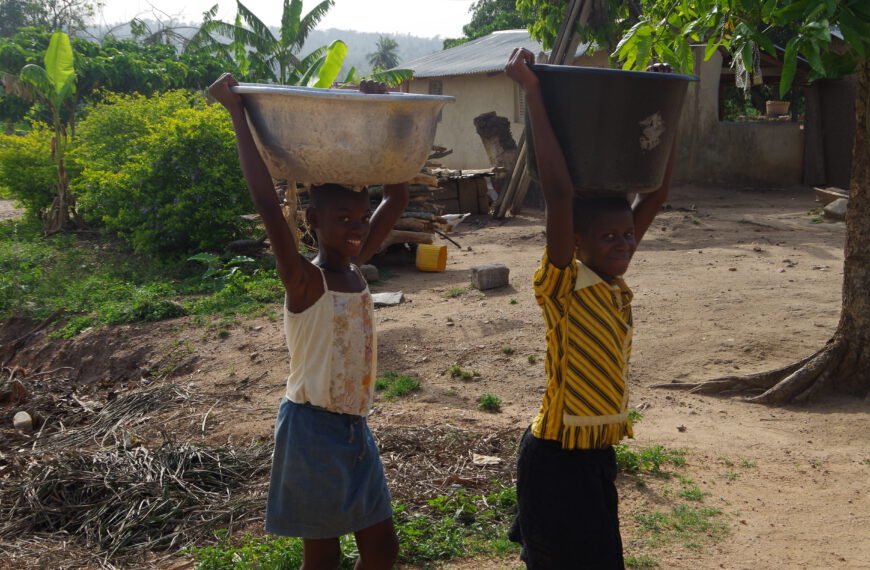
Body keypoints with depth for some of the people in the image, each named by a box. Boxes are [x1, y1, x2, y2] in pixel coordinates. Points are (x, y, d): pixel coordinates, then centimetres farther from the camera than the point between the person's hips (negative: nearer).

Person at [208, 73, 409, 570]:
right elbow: (267, 200, -29)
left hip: (356, 428, 7)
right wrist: (238, 114, -28)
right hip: (314, 429, -7)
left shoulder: (356, 267, 3)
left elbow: (398, 198, 7)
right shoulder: (304, 280, -16)